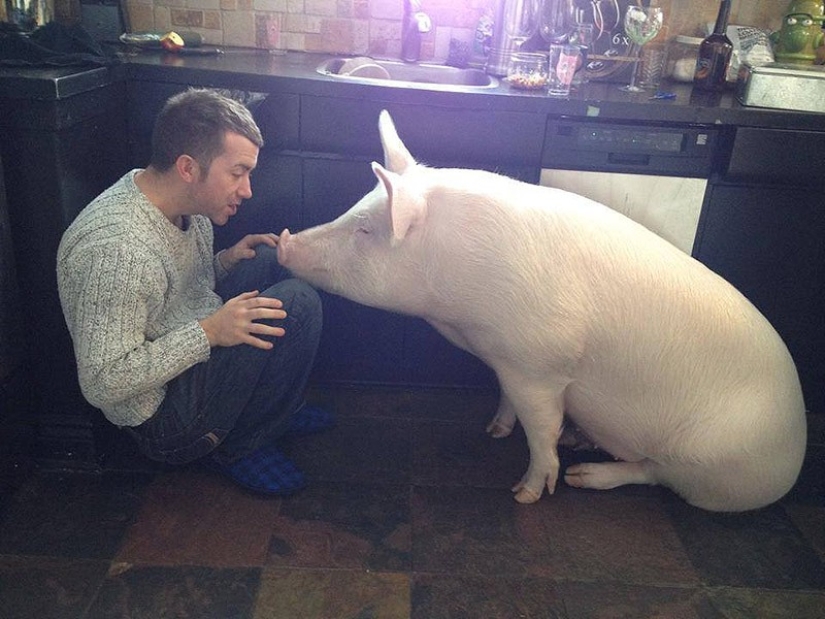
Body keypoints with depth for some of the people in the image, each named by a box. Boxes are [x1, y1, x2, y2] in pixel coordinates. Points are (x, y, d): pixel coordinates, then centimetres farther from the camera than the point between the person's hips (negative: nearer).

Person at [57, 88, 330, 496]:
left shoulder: (184, 202, -2)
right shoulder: (117, 250, -30)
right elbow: (101, 384, -28)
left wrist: (226, 261, -2)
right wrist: (208, 332, -30)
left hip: (193, 359, 9)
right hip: (163, 421, -9)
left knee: (271, 261, 3)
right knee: (296, 304, -22)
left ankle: (266, 405, 9)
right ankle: (235, 446, -3)